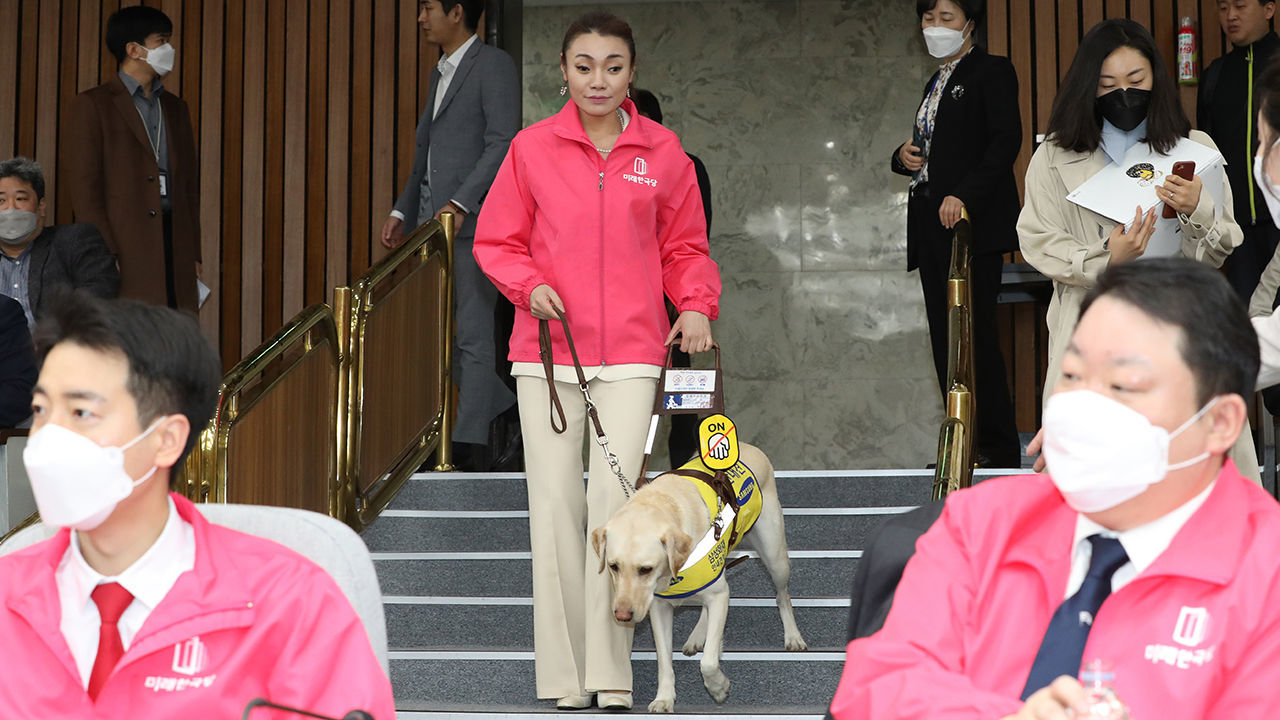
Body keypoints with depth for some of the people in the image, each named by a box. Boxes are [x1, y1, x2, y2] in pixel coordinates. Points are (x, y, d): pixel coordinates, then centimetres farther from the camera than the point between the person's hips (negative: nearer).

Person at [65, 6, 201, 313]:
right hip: (124, 247, -5)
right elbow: (83, 187, -5)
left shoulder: (175, 108, 21)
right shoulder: (92, 105, 2)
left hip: (175, 242, 6)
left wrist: (194, 254, 13)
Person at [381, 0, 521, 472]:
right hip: (433, 223, 9)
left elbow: (503, 143, -14)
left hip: (472, 221, -9)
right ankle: (508, 414, 22)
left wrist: (460, 203, -22)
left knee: (472, 334, -5)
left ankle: (470, 445, -1)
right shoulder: (441, 73, 23)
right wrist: (402, 212, 19)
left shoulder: (493, 65, -5)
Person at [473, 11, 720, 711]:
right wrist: (530, 285, -8)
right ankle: (564, 673, 8)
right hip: (547, 347, 0)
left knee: (614, 498, -8)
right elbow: (496, 240, 10)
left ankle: (610, 672, -2)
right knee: (555, 502, -1)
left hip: (631, 351, 0)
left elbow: (685, 245, 14)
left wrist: (697, 305, -4)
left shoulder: (662, 152, 6)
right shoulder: (532, 147, 4)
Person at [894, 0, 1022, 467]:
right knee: (945, 339, 6)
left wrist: (964, 195, -23)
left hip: (971, 220, -9)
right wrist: (904, 157, 7)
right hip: (932, 225, 9)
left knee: (976, 332, -12)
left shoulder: (992, 71, -1)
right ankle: (964, 446, 9)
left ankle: (999, 450, -10)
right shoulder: (937, 83, 25)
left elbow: (1007, 140, -13)